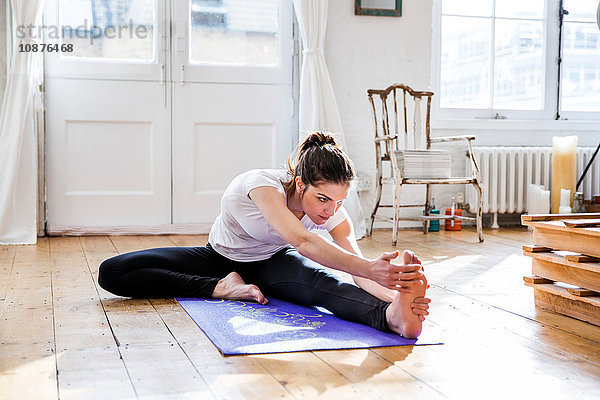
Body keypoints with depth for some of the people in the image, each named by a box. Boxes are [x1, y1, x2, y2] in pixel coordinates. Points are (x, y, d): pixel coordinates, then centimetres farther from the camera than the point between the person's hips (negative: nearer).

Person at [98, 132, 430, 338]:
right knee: (111, 273, -20)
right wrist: (369, 268, -66)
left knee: (318, 280, -39)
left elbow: (355, 262, -31)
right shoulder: (263, 184, -38)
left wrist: (395, 293, -54)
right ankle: (222, 287, -25)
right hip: (220, 257, -1)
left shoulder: (334, 214, -21)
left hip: (271, 263, 1)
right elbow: (301, 241, -53)